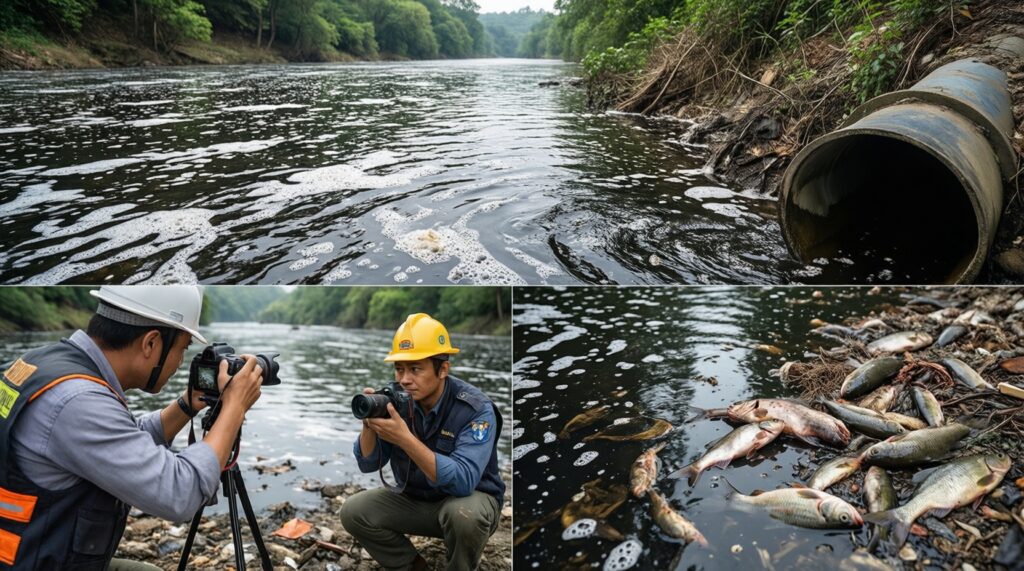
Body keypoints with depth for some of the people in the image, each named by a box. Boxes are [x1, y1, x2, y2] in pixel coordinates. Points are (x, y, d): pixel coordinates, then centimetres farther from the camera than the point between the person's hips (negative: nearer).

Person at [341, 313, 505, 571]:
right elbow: (368, 464, -7)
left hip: (469, 498, -5)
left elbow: (462, 481, -38)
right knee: (354, 512, -12)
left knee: (464, 514, -36)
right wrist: (368, 425, -28)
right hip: (414, 498, 5)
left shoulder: (476, 409, -26)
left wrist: (404, 439, -45)